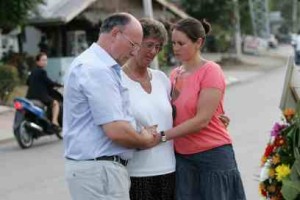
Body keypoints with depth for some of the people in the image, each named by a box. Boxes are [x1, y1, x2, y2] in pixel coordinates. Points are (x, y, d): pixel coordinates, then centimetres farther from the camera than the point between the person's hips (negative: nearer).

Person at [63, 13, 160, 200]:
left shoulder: (94, 63, 16)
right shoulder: (97, 69, -18)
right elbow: (116, 131, -24)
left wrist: (142, 134, 7)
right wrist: (146, 141, -5)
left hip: (94, 166, 10)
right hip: (99, 169, -10)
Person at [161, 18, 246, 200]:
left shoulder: (210, 71, -11)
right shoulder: (175, 74, 9)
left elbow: (202, 120, -17)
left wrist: (162, 135, -18)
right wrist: (174, 94, -1)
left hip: (213, 155, -5)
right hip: (183, 157, 6)